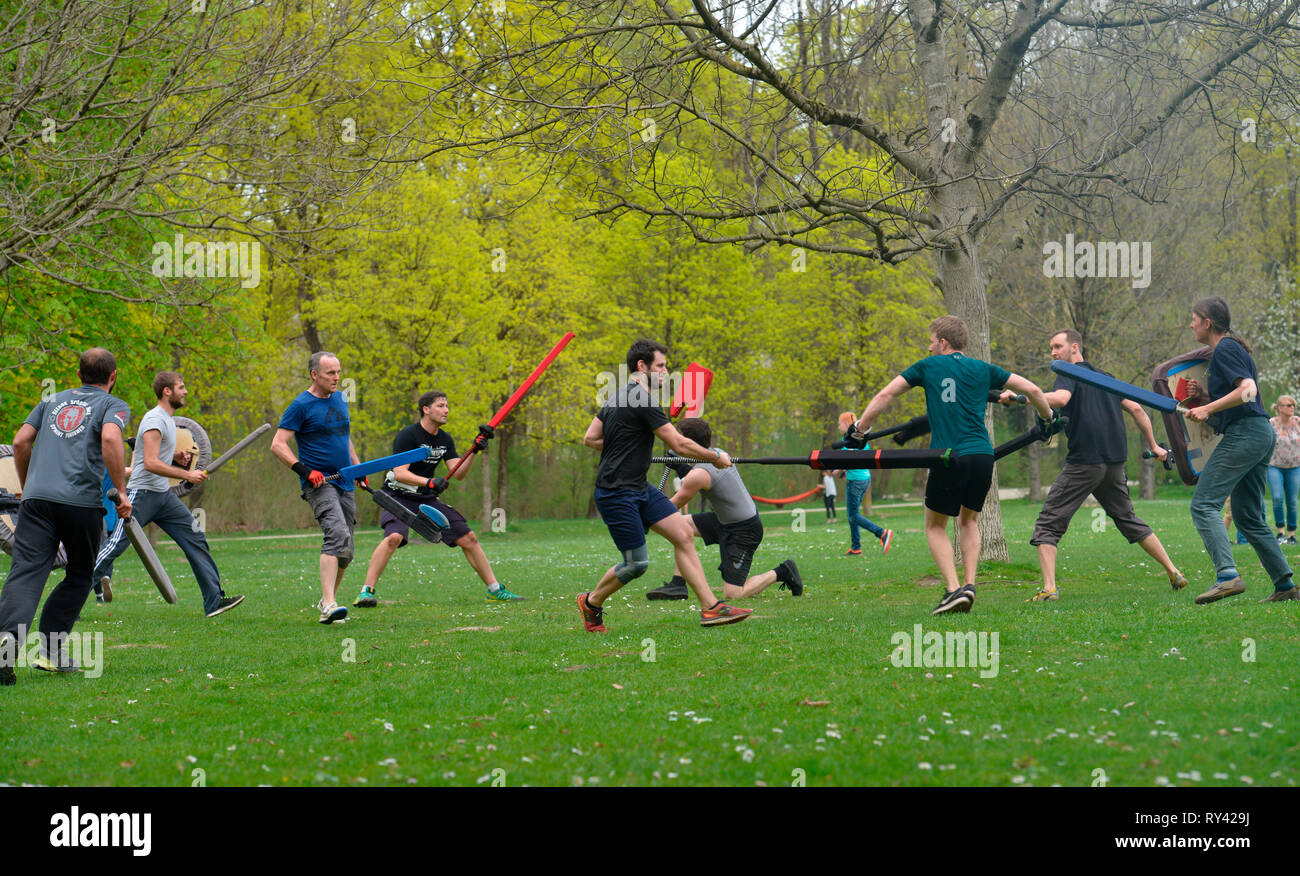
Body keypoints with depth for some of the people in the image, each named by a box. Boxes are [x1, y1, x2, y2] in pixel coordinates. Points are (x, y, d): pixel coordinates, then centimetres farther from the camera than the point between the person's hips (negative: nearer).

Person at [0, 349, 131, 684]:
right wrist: (121, 492, -7)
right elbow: (110, 439, -12)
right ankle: (50, 650, 7)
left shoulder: (53, 400, 24)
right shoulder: (114, 405, 9)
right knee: (79, 575, 15)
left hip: (37, 496, 3)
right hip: (82, 502, -3)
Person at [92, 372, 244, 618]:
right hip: (142, 494, -9)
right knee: (117, 544, -11)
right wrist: (187, 475, -22)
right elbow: (150, 463, -24)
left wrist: (177, 457, 11)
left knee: (196, 539, 3)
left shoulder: (168, 419, 16)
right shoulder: (155, 420, -15)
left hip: (164, 495, 9)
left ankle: (214, 601, 3)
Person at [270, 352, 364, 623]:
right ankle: (327, 606, -32)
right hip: (319, 483, -8)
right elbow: (277, 444, -11)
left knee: (344, 550, 8)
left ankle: (327, 601, 23)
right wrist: (304, 470, -21)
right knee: (338, 534, -26)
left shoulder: (340, 399, 15)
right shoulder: (301, 405, -8)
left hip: (345, 483, 8)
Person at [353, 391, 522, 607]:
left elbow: (458, 474, 1)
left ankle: (495, 590, 13)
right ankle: (366, 592, -30)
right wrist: (429, 482, -36)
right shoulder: (408, 435, -15)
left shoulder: (445, 439, 7)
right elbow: (399, 473, -23)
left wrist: (474, 451, -13)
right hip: (398, 497, -7)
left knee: (468, 538, 2)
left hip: (428, 499, 7)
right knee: (394, 537, -33)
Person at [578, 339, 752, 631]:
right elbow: (679, 445, -16)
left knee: (684, 533, 0)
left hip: (639, 489, 10)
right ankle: (591, 603, 19)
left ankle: (710, 607, -2)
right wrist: (716, 457, -3)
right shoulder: (642, 399, -17)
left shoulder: (619, 396, 13)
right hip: (617, 494, -10)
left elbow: (590, 438, 16)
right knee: (637, 564, -5)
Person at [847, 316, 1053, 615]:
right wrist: (1047, 418, 34)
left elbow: (886, 395, 5)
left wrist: (858, 429, 12)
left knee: (935, 526, 12)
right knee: (969, 521, 24)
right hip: (983, 455, 3)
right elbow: (1033, 390, 16)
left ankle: (953, 589, -4)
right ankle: (969, 584, 9)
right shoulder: (983, 369, 15)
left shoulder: (929, 366, 9)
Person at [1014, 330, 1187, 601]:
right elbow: (1136, 409, 18)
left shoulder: (1070, 373, -1)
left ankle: (1049, 588, -17)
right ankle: (1174, 573, 19)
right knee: (1128, 520, 22)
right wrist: (1154, 446, 24)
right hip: (1115, 463, 7)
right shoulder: (1105, 377, 21)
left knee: (1048, 524, -3)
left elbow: (1060, 398, -23)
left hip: (1084, 462, -7)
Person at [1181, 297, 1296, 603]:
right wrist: (1204, 396, 15)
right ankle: (1285, 584, 13)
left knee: (1203, 504, -16)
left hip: (1244, 434, -11)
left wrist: (1208, 408, -19)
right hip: (1263, 434, 11)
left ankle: (1227, 575, -32)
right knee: (1248, 516, 15)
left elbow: (1248, 390, -20)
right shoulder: (1234, 349, 23)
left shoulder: (1225, 350, -8)